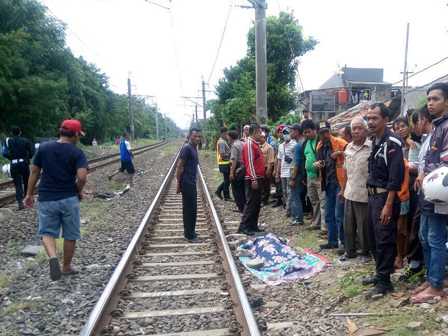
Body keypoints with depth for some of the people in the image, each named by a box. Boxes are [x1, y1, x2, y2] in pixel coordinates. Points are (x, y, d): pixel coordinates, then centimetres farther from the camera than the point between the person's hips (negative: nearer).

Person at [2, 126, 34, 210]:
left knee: (18, 184, 2)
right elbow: (31, 154, -6)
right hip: (24, 163, 0)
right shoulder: (26, 141, -2)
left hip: (14, 165, 0)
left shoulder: (7, 141, 0)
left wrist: (11, 158, 15)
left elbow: (5, 154, -2)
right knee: (26, 182, 16)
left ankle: (20, 202, -11)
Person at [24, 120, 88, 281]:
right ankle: (66, 267, 26)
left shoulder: (44, 147, 0)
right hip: (69, 199, -2)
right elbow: (82, 177, -21)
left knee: (47, 232, 12)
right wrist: (79, 191, -1)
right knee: (70, 235, 14)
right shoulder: (78, 153, -9)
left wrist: (29, 194, 13)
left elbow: (34, 172, 4)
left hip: (46, 199, 2)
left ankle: (53, 257, -15)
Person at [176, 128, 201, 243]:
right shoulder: (187, 148, -15)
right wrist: (178, 184, -16)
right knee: (189, 209, -2)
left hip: (192, 183, 9)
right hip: (187, 183, -9)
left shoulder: (194, 148, 12)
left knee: (192, 208, 15)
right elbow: (179, 167, -17)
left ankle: (190, 232, 26)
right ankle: (189, 235, 8)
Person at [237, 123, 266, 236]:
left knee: (257, 203, 13)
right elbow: (249, 162, -21)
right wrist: (253, 179, -24)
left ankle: (253, 225, 20)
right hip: (253, 179, -10)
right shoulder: (249, 144, -14)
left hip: (258, 178, 10)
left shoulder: (255, 144, 17)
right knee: (251, 203, -6)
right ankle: (243, 226, -1)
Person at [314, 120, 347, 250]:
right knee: (329, 215, 14)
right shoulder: (319, 146, 10)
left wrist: (340, 153, -26)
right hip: (328, 184, 7)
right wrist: (316, 164, 2)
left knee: (339, 215, -5)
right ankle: (332, 241, 27)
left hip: (339, 182, -7)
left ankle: (344, 243, 8)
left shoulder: (339, 142, -11)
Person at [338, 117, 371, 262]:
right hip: (349, 193, 6)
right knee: (348, 223, 15)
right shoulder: (348, 147, 8)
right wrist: (343, 189, 17)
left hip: (364, 193, -6)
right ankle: (350, 250, 30)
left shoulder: (372, 147, -12)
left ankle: (366, 252, 25)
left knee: (364, 225, 7)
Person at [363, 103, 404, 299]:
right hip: (373, 196, 9)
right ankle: (380, 274, 29)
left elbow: (395, 177, -20)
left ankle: (384, 282, 8)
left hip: (385, 197, -9)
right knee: (374, 237, 15)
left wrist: (388, 205, -22)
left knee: (384, 240, -2)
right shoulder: (374, 141, 11)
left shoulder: (392, 143, -16)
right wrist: (371, 195, 15)